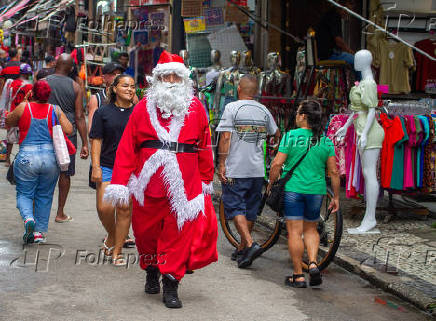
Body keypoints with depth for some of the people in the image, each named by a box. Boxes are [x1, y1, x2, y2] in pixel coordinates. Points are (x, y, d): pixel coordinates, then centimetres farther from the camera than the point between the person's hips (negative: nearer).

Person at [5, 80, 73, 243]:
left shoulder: (23, 107, -2)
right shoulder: (55, 110, 0)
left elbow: (8, 122, 14)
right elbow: (69, 130, -3)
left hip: (26, 157, -2)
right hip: (50, 157, 2)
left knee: (24, 193, 10)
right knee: (44, 196, 13)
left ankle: (28, 218, -17)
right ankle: (40, 232, 15)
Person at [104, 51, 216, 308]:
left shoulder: (196, 108, 5)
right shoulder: (144, 107, 4)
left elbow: (204, 147, 11)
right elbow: (127, 147, 1)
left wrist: (206, 180, 15)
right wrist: (120, 184, -5)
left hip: (184, 185, -1)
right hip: (147, 184, 1)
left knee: (179, 233, -3)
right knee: (146, 231, 13)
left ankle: (171, 284, 7)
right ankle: (151, 271, 38)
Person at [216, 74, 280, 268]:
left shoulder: (232, 108, -6)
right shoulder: (264, 111, 8)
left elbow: (225, 138, -12)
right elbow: (277, 135, 19)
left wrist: (221, 164, -8)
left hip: (236, 170, -5)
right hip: (257, 169, 5)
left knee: (235, 208, -1)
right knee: (250, 209, 12)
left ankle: (250, 245, -16)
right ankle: (242, 249, 21)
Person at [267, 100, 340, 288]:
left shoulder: (291, 136, -7)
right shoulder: (326, 141, 2)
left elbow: (277, 164, -11)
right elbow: (333, 172, 2)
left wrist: (271, 183, 4)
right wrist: (336, 197, 10)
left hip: (293, 189, -3)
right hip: (316, 191, 3)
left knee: (294, 232, 1)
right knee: (311, 229, 20)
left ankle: (298, 276, 3)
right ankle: (313, 263, 0)